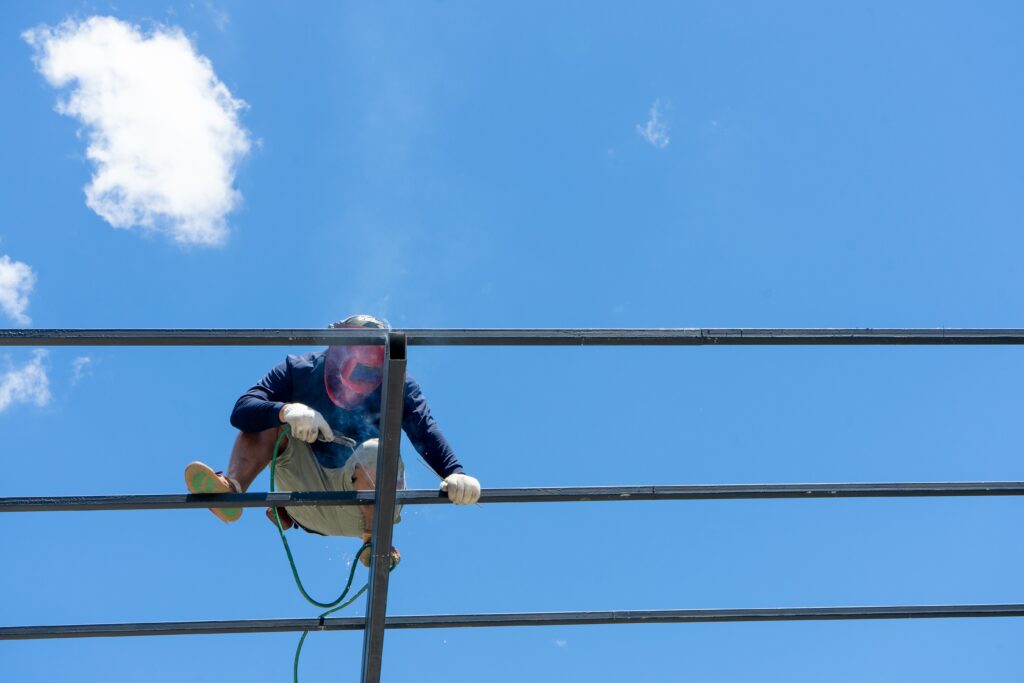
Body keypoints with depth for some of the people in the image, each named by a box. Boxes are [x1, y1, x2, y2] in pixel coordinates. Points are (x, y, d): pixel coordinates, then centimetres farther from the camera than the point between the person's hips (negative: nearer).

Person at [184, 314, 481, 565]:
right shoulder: (300, 371, -8)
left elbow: (427, 433, -25)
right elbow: (240, 412, -18)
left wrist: (454, 473, -44)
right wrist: (287, 410, -38)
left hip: (363, 506, -2)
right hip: (309, 502, 2)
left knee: (374, 451, -34)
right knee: (267, 419, -14)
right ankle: (231, 490, -30)